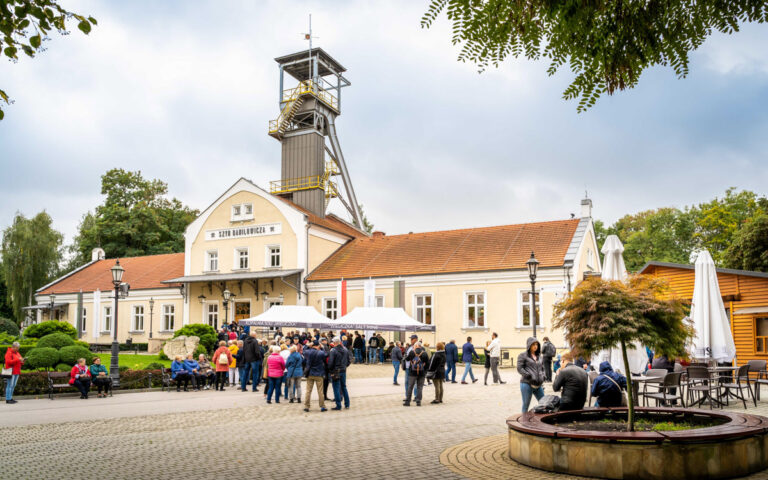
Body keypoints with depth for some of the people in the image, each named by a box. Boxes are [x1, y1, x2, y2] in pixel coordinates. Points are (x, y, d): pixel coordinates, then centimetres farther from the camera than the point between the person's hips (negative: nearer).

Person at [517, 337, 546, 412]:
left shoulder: (539, 356, 16)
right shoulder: (523, 355, -3)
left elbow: (542, 367, 24)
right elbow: (519, 368, -10)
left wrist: (543, 376, 5)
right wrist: (529, 376, -17)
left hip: (538, 385, 6)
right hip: (527, 384, -6)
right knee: (526, 405, 1)